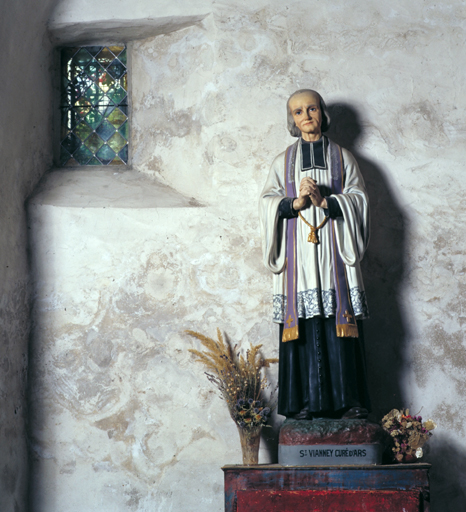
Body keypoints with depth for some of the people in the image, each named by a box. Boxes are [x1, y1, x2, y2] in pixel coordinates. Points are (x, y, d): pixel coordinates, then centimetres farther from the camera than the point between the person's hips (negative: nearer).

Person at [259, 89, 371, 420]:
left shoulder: (342, 158, 14)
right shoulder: (283, 162, 16)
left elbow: (358, 199, 3)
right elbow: (268, 203, 5)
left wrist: (324, 201, -12)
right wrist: (296, 203, -13)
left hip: (334, 252, 0)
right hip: (299, 254, 1)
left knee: (340, 325, -6)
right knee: (304, 325, -6)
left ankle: (349, 400, -5)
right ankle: (305, 402, -4)